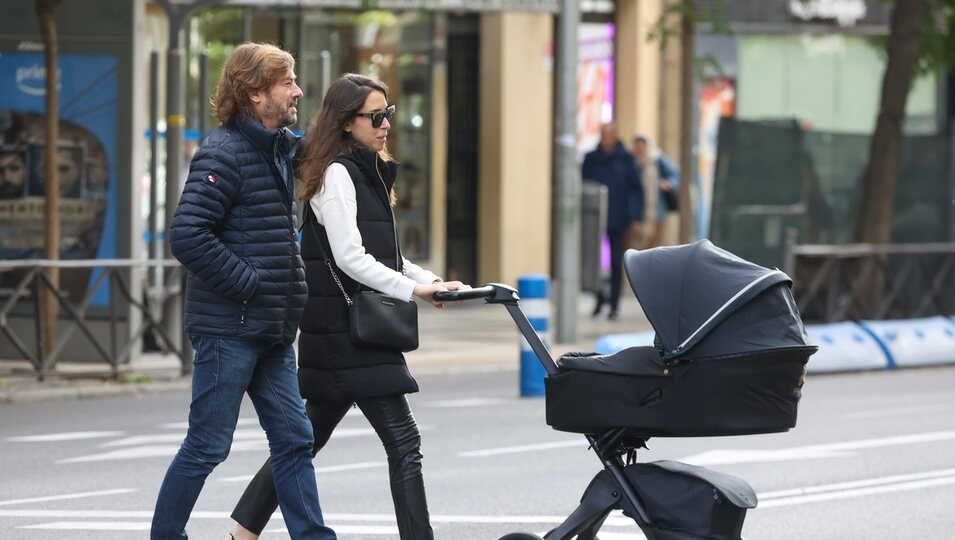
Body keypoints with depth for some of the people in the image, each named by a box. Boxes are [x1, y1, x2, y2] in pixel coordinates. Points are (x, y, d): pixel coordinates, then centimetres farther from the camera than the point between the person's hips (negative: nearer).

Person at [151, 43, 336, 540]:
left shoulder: (278, 150, 15)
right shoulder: (224, 154, -14)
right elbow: (187, 235, -23)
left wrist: (290, 286, 14)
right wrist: (248, 282, -19)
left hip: (272, 330, 9)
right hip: (228, 326, -9)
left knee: (294, 439, 7)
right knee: (208, 445, -2)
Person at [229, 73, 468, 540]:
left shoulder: (368, 173, 17)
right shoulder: (337, 174, -12)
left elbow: (383, 256, 20)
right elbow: (350, 258, -19)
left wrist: (432, 279, 7)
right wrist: (414, 290, -19)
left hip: (351, 328, 10)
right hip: (345, 330, -10)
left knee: (310, 437, 14)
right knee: (403, 441, -11)